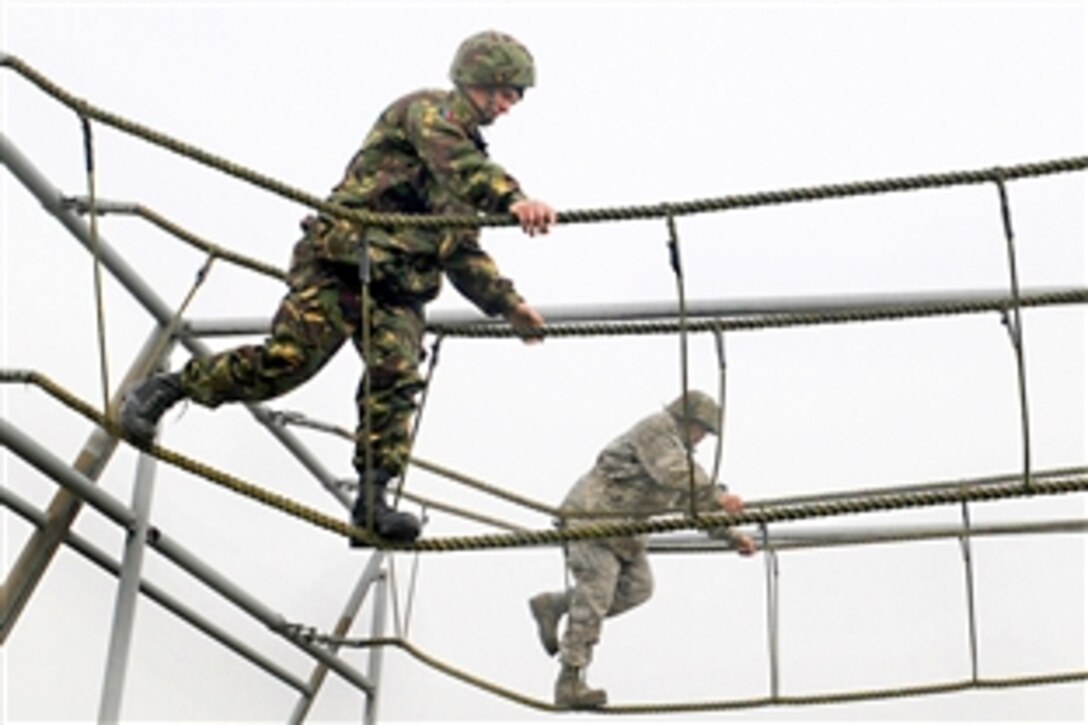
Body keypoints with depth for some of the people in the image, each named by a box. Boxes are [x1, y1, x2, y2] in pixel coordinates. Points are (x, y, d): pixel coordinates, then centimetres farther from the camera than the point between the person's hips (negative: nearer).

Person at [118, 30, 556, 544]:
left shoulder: (467, 162, 26)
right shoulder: (426, 110, 2)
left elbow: (464, 254, 30)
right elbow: (453, 160, -23)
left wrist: (509, 305, 19)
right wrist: (512, 199, -40)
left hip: (398, 289, 7)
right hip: (342, 260, -7)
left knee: (397, 375, -16)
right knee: (288, 358, -17)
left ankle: (372, 501, -20)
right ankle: (164, 389, -1)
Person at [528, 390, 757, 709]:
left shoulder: (677, 449, 21)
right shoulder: (657, 429, -10)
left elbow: (695, 499, 24)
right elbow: (674, 474, -28)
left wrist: (732, 535, 17)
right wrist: (718, 495, -33)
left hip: (623, 527, 10)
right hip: (592, 514, -10)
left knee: (637, 587, -2)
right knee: (595, 598, -11)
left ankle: (554, 605, 7)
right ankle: (569, 684, -7)